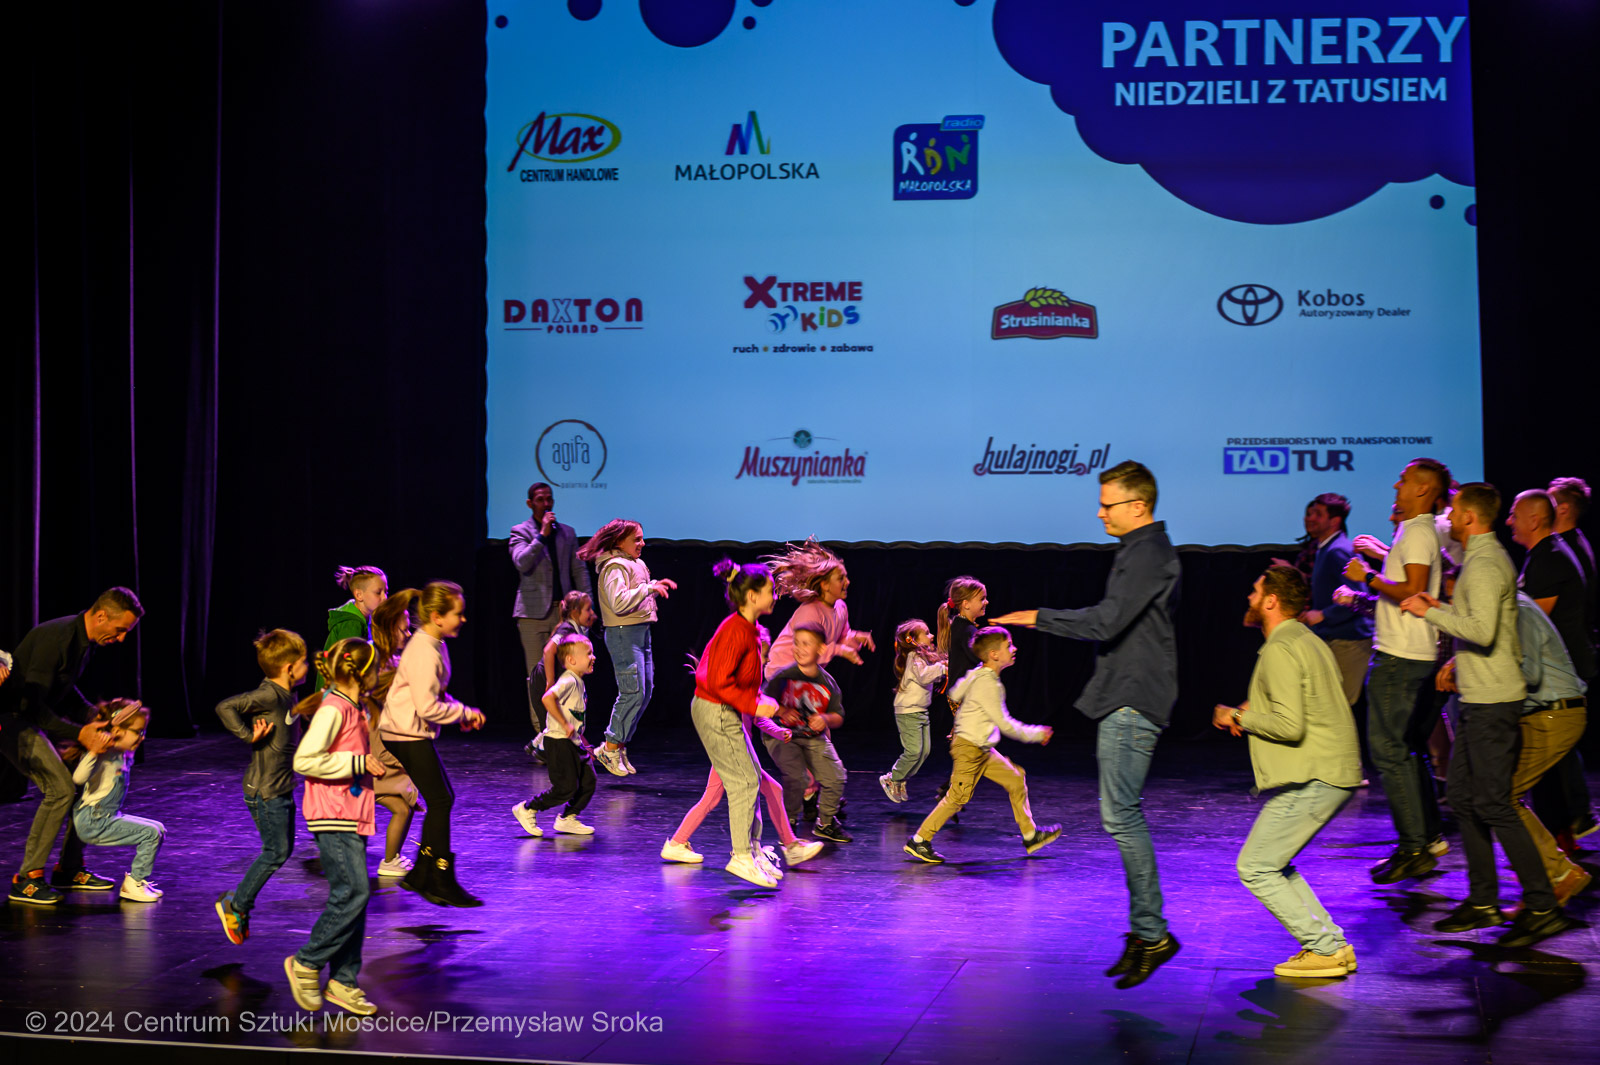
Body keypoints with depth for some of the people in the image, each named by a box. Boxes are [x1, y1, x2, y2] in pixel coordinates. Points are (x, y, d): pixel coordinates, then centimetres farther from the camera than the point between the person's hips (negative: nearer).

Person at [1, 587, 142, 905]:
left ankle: (69, 870, 13)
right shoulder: (57, 639, -27)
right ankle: (26, 880, -12)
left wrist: (95, 717, 6)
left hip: (42, 715, 10)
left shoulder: (87, 641, 3)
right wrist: (79, 734, -31)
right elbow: (32, 705, -29)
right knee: (60, 787, -21)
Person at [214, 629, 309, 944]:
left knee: (283, 849, 14)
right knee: (276, 852, -4)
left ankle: (239, 903, 22)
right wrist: (248, 736, -24)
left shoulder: (288, 695, 9)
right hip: (265, 790, -10)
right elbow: (225, 707, -29)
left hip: (282, 788, 10)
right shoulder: (268, 695, -20)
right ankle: (235, 903, 9)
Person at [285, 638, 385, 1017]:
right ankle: (306, 964, 1)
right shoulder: (333, 709, -15)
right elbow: (305, 760, -23)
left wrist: (371, 766, 12)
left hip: (351, 816, 10)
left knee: (351, 895, 9)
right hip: (333, 816, -10)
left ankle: (343, 982, 14)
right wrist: (357, 763, -20)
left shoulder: (358, 708, 13)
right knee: (353, 893, -13)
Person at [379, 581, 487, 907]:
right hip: (407, 735, -10)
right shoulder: (424, 653, -21)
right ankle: (442, 881, -3)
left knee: (442, 799, 12)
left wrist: (460, 713, 7)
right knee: (440, 801, -8)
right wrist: (464, 713, -13)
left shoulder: (433, 645, 11)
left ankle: (421, 874, 19)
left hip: (412, 733, 10)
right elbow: (427, 707, -25)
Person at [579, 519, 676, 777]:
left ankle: (619, 746, 15)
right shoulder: (614, 567, -13)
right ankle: (610, 748, -4)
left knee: (645, 691, 9)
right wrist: (649, 588, -22)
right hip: (624, 633, -10)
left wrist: (656, 586, 10)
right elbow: (619, 602, -26)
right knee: (633, 692, -12)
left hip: (640, 633, 10)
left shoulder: (633, 564, 17)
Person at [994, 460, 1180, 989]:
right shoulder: (1143, 549, 19)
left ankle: (1152, 933, -7)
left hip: (1132, 703, -11)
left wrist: (1039, 618, -16)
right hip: (1125, 700, 11)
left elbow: (1105, 622, -23)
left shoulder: (1149, 554, -14)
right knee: (1125, 814, 12)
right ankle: (1144, 931, 16)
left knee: (1120, 815, -11)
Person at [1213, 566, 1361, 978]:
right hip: (1335, 774, 10)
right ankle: (1333, 945, 13)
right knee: (1273, 863, 17)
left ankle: (1325, 949, -2)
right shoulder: (1310, 641, 19)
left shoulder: (1280, 650, -14)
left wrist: (1239, 718, -7)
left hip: (1311, 780, -10)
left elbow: (1290, 725, -22)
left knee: (1255, 868, -4)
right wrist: (1258, 711, 18)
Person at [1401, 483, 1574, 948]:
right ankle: (1483, 902, 17)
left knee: (1493, 804, -10)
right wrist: (1441, 607, 22)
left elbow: (1482, 631, -27)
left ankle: (1542, 907, -7)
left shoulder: (1484, 565, -15)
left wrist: (1430, 613, -18)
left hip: (1492, 704, -11)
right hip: (1480, 700, 11)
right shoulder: (1486, 559, 18)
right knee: (1464, 799, 12)